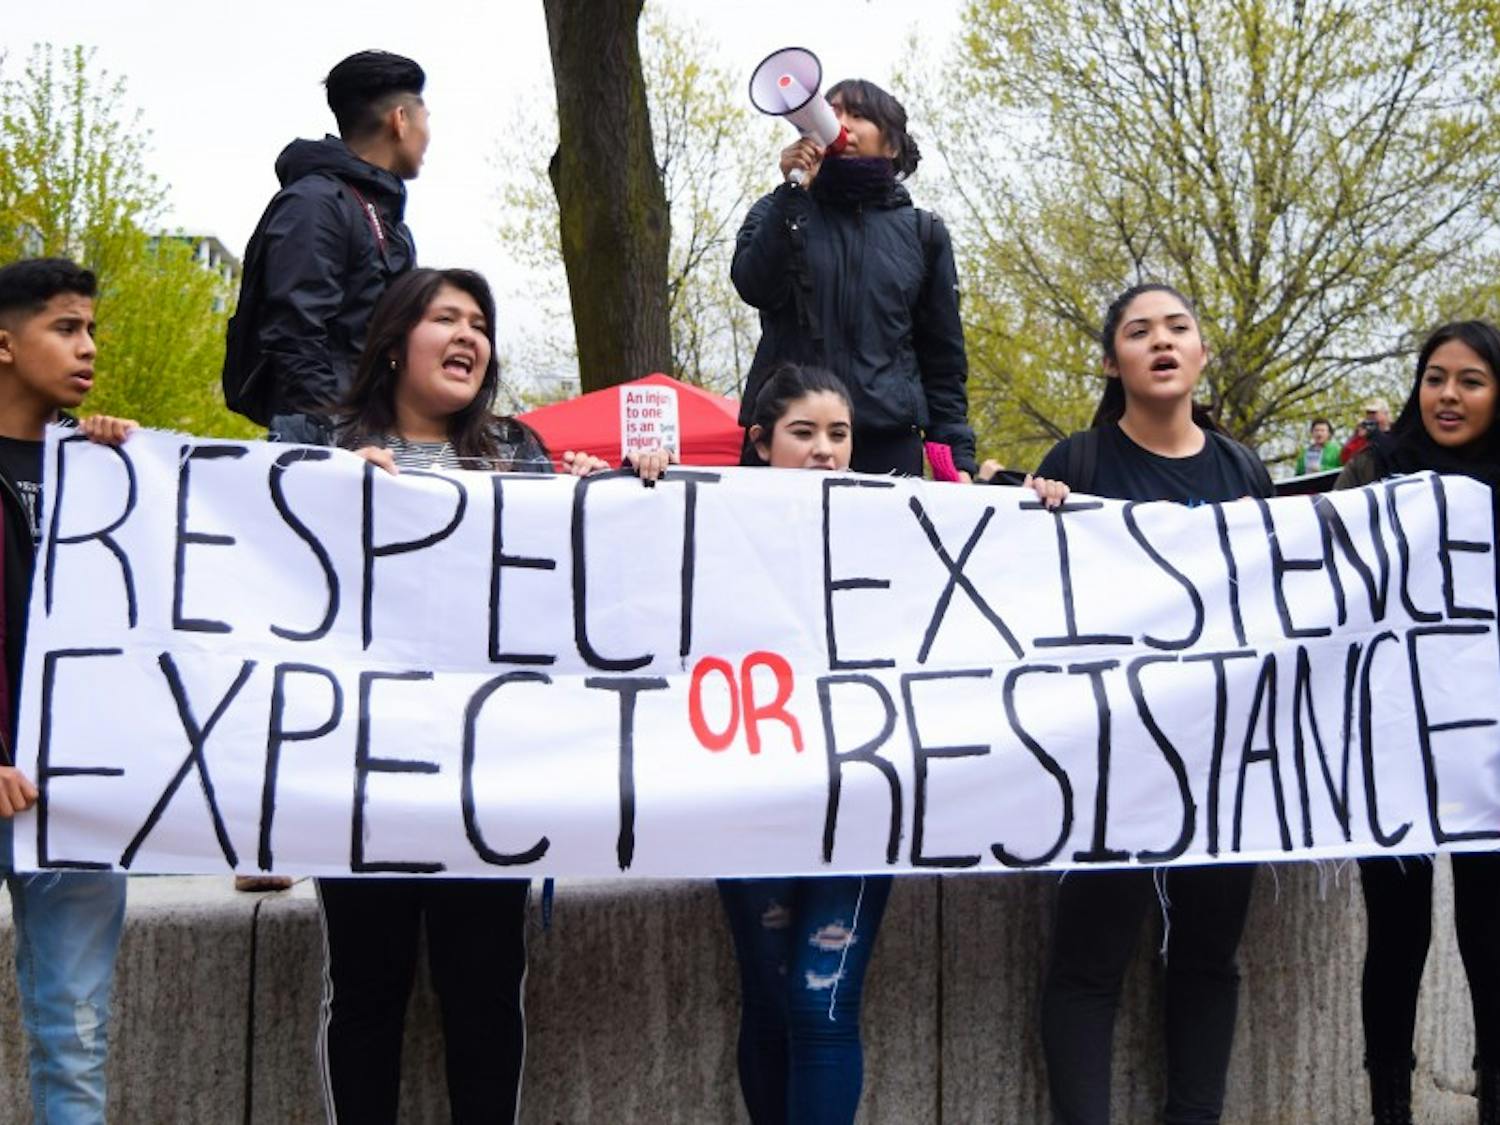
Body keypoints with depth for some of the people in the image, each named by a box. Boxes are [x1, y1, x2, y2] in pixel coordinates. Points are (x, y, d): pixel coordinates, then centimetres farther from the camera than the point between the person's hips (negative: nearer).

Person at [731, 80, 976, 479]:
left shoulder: (922, 232, 14)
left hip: (888, 436, 1)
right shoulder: (779, 213, 13)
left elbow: (944, 359, 13)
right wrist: (793, 191, -10)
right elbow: (756, 288, -8)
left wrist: (958, 457, 4)